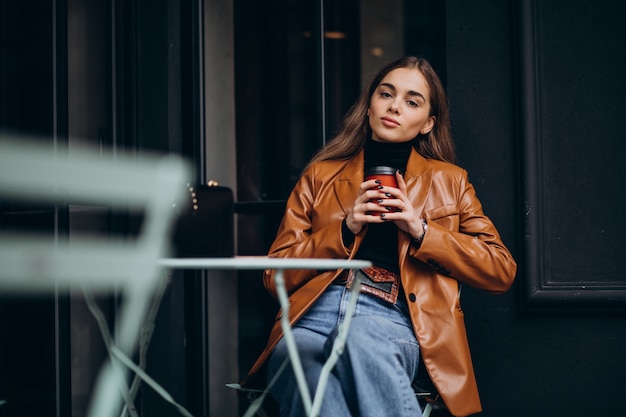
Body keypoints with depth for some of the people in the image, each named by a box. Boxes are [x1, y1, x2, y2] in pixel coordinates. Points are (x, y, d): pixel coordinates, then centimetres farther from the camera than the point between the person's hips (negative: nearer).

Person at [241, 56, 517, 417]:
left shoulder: (448, 181, 23)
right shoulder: (321, 176, 23)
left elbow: (502, 271, 13)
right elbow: (275, 275, 16)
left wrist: (421, 230, 0)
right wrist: (345, 230, 2)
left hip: (390, 322, -1)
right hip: (313, 316, 1)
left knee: (360, 336, -40)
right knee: (308, 366, -38)